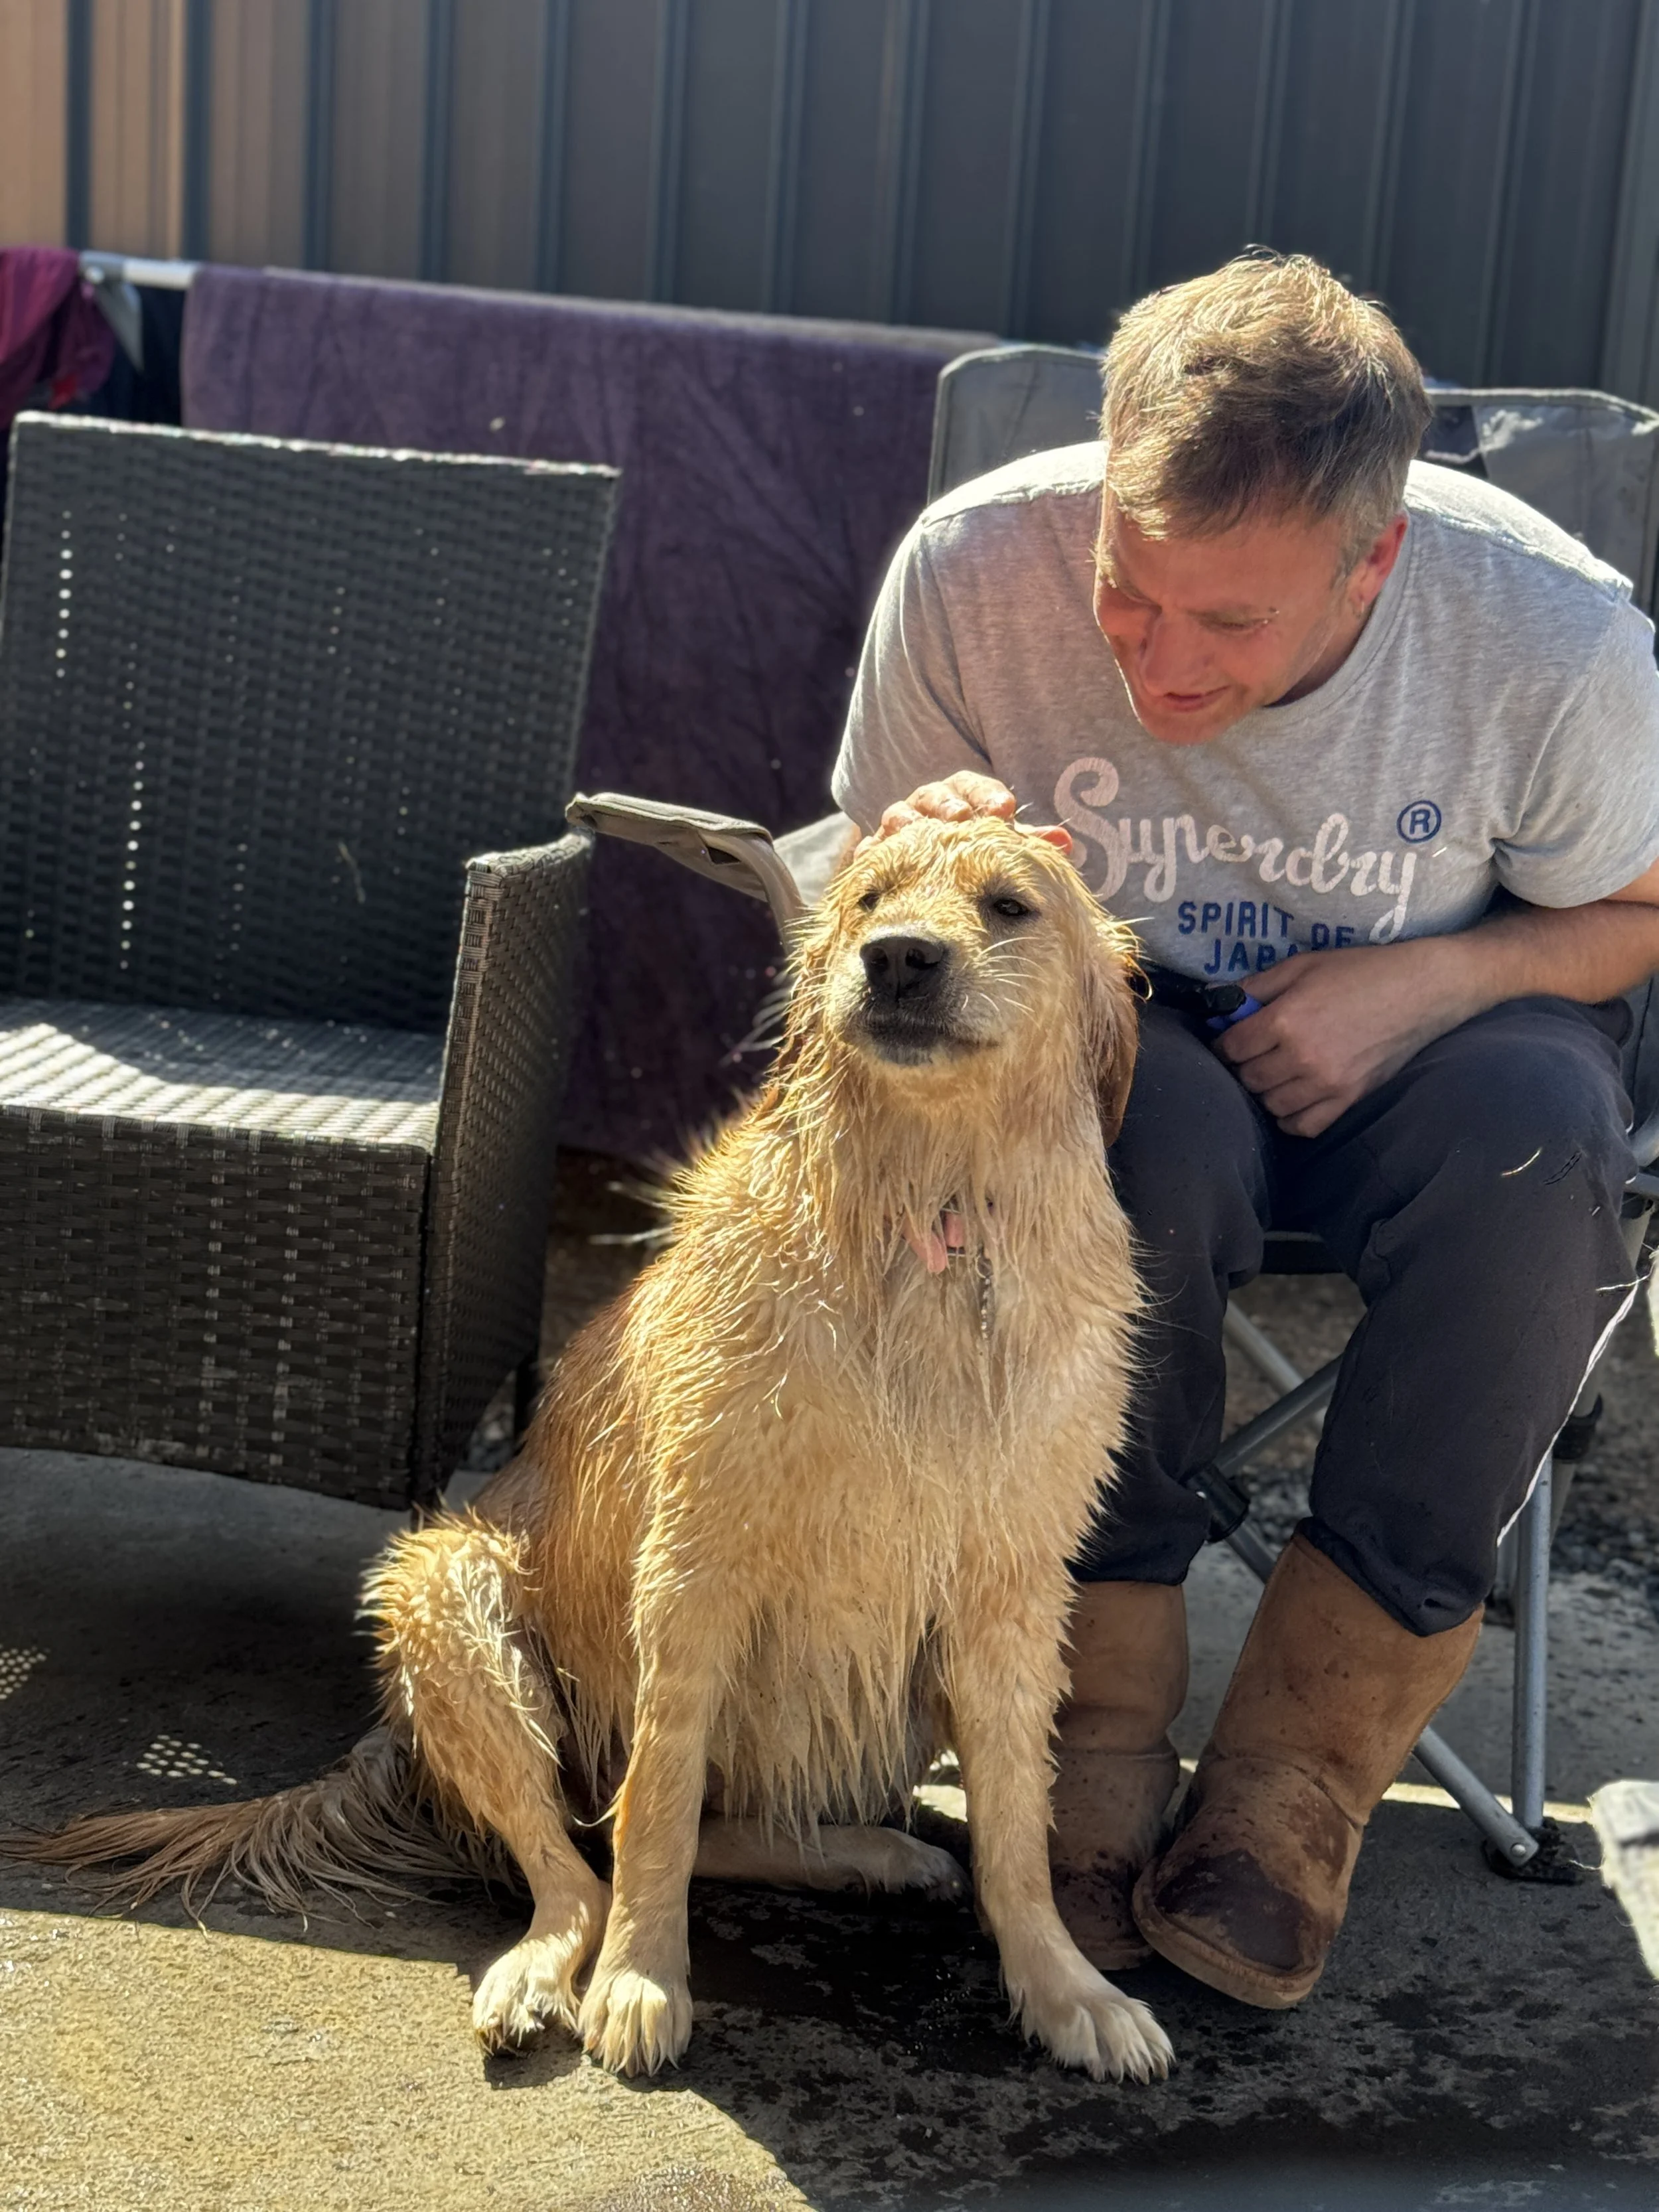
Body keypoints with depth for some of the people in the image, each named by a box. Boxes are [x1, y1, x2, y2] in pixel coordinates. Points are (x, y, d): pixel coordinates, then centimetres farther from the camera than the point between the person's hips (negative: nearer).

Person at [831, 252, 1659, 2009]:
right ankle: (1103, 1716, -18)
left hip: (1421, 1032, 1)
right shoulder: (974, 567, -21)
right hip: (1118, 1029, 0)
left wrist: (1431, 977, -22)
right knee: (1151, 1131, -36)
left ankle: (1301, 1766, -22)